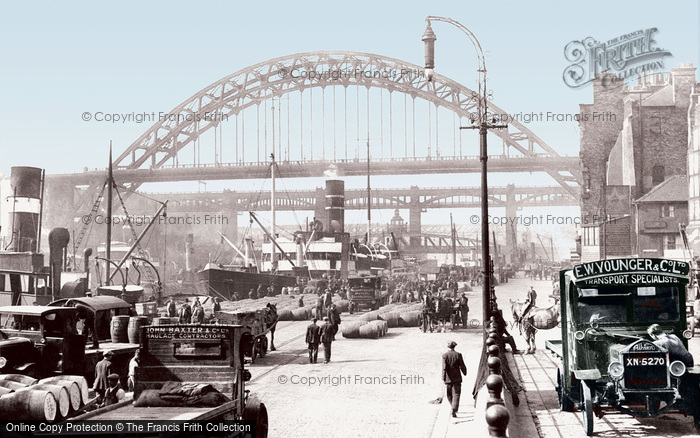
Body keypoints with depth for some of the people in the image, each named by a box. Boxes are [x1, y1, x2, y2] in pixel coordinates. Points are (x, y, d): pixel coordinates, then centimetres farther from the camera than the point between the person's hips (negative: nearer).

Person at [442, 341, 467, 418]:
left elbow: (444, 368, -12)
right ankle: (454, 410, -12)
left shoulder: (445, 355, -5)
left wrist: (443, 378, -12)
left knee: (449, 394, 19)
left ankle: (454, 408, 30)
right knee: (456, 394, 0)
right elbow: (462, 366, -2)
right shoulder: (458, 355, -6)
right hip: (456, 378, -1)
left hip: (448, 379, 1)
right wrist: (465, 373, 17)